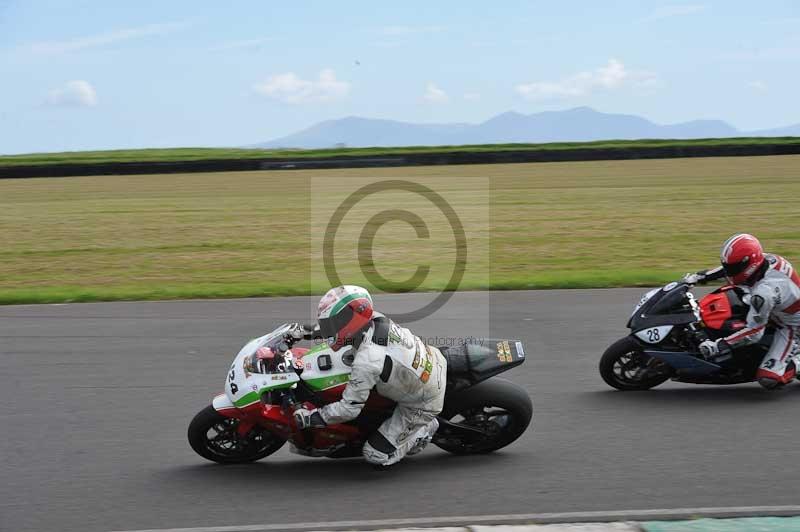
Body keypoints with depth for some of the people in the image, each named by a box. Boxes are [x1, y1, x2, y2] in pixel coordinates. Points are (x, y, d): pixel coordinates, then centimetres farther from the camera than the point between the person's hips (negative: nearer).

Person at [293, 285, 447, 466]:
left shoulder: (367, 361, -34)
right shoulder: (377, 319, -12)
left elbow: (349, 409, -27)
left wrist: (310, 417, -16)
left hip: (423, 404, -7)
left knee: (376, 455, -2)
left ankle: (425, 428, 10)